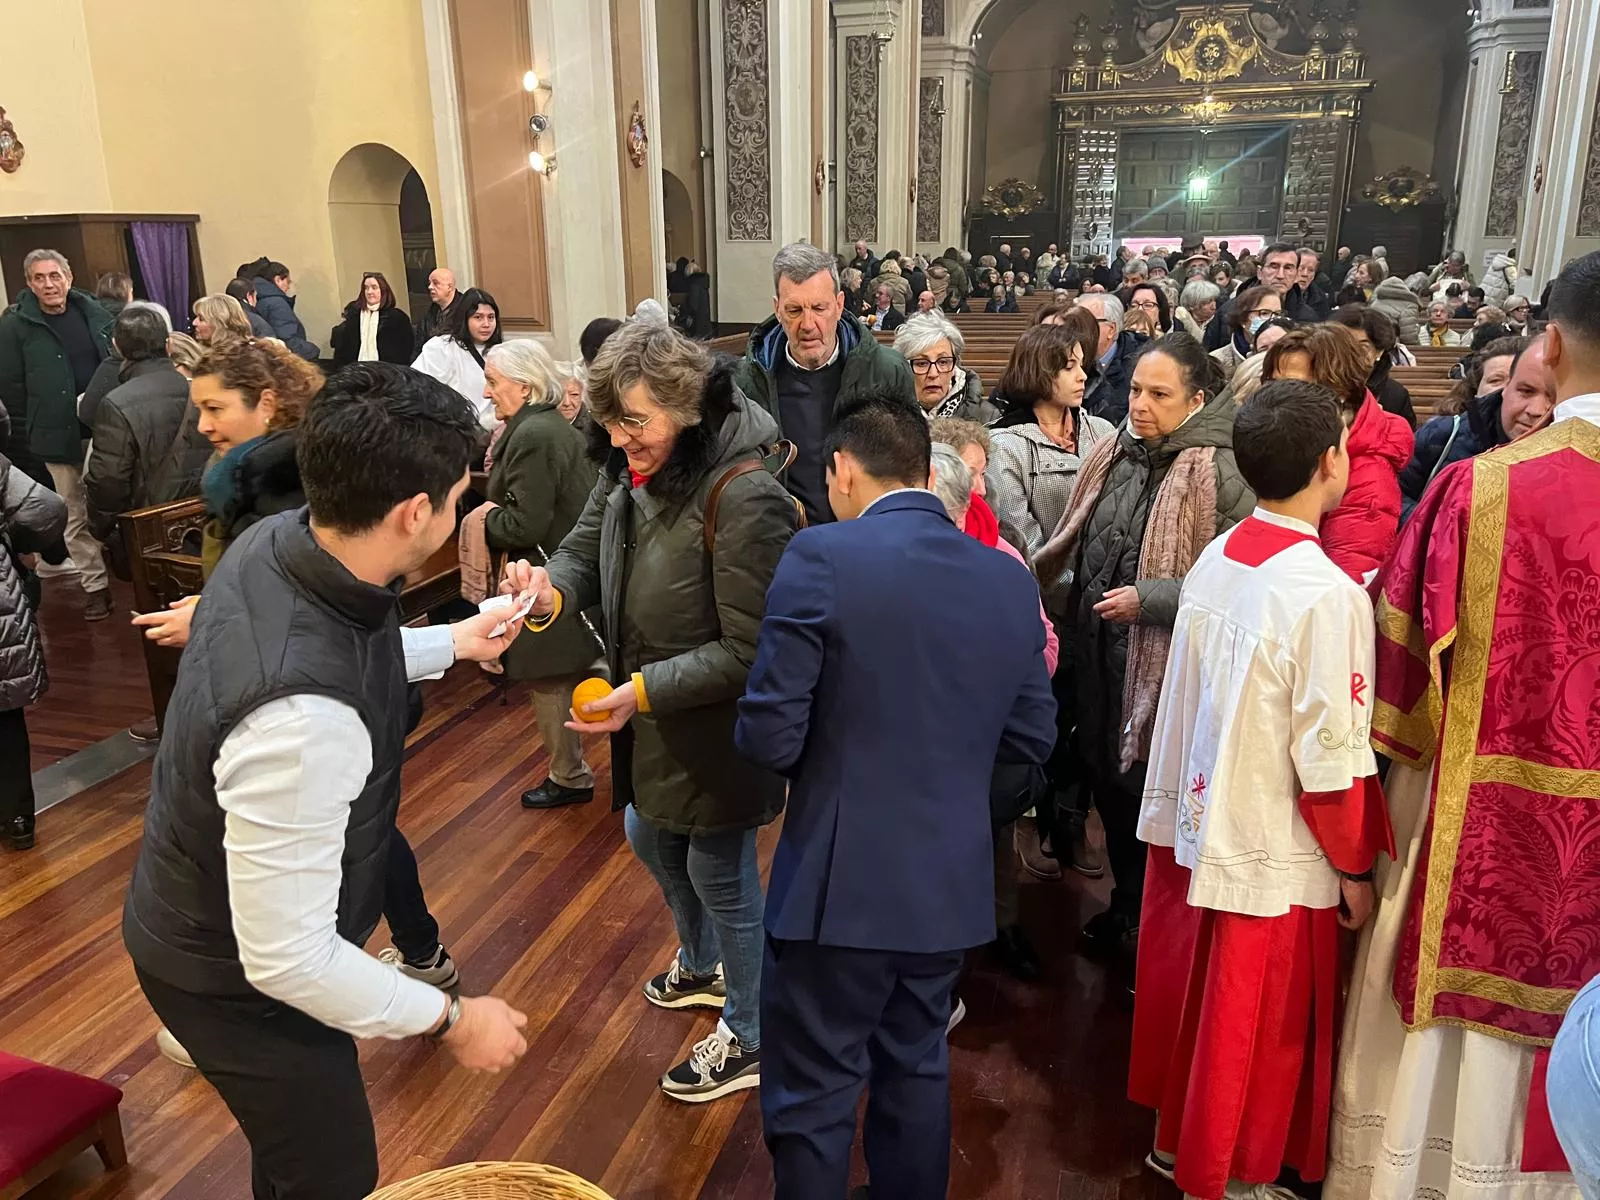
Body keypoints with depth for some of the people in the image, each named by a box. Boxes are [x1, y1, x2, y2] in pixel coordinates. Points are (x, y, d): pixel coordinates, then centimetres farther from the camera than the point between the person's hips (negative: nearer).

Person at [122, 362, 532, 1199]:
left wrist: (450, 644, 16)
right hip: (237, 976, -8)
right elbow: (285, 958, -34)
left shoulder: (278, 540, -16)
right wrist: (450, 1019, -21)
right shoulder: (302, 713, -43)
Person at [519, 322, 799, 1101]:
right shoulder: (629, 471, -4)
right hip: (649, 722, 9)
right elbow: (584, 551, 5)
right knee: (651, 841, 28)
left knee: (721, 876, 9)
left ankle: (748, 1042, 35)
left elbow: (748, 651, -26)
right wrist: (552, 593, -18)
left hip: (715, 732, -9)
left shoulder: (743, 496, -29)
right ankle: (703, 966, 58)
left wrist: (645, 689, -28)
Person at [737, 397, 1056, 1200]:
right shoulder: (1010, 579, 1)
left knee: (812, 1100, 12)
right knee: (916, 1073, 24)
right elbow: (1032, 740, 6)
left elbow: (768, 738, -16)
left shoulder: (822, 557, -15)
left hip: (840, 884, -5)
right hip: (952, 884, 6)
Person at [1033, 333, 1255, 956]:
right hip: (1100, 661, 7)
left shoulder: (1222, 471, -15)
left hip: (1168, 667, -7)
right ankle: (1126, 910, 42)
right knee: (1108, 786, 19)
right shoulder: (1113, 453, 6)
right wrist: (1059, 590, 7)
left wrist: (1150, 599, -20)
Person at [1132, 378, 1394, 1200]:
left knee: (1190, 994, 22)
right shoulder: (1326, 593, -22)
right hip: (1270, 855, -6)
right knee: (1252, 1029, 13)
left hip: (1192, 824, 7)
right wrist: (1355, 867, -5)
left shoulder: (1214, 559, -2)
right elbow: (1331, 756, -19)